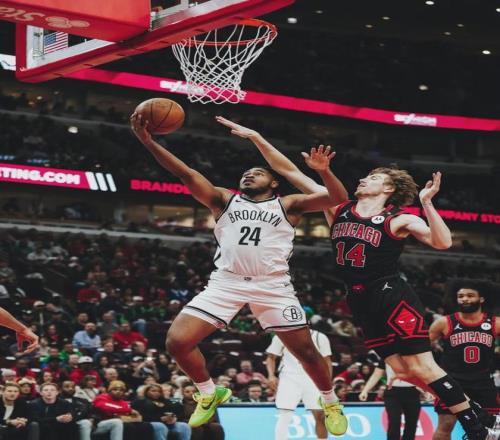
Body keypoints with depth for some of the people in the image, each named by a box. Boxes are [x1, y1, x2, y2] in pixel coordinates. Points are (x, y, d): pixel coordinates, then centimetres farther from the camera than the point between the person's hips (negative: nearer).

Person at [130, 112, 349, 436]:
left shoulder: (287, 205, 12)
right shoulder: (224, 200, 16)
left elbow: (336, 199, 0)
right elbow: (187, 174, 3)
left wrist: (324, 172, -21)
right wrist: (148, 142, -10)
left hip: (272, 285, -1)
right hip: (226, 283, 2)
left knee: (306, 350, -1)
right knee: (177, 341, -10)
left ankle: (331, 403, 26)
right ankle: (210, 393, 14)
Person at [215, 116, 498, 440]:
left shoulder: (400, 219, -4)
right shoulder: (338, 209, 10)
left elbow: (443, 242, -18)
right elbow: (290, 172, 9)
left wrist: (426, 202, -23)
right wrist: (255, 137, 5)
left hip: (392, 295, -6)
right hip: (361, 300, 6)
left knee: (421, 367, -11)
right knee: (403, 370, 5)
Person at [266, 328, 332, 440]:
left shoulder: (319, 337, 6)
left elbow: (326, 361, 9)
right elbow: (271, 357, 9)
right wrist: (271, 375, -8)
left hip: (313, 379, 2)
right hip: (289, 379, -1)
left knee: (320, 416, -2)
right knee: (284, 417, -12)